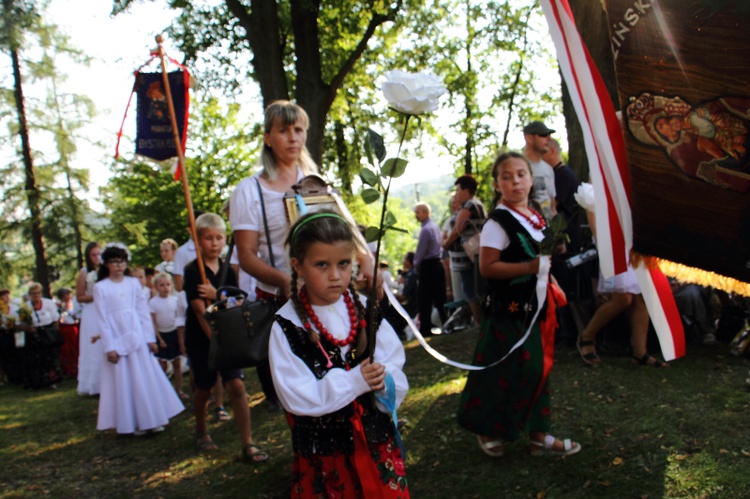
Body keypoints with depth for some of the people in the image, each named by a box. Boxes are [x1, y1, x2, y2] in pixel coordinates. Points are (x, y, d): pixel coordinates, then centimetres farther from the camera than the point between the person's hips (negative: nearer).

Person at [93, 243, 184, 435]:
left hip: (137, 337, 2)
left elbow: (143, 311, 4)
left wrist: (150, 338, 1)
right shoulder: (100, 287, -2)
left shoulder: (133, 283, 3)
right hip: (117, 339, -2)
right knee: (124, 381, 5)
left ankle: (151, 419, 14)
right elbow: (101, 319, -3)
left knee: (146, 378, 5)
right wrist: (109, 347, -7)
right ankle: (132, 423, 14)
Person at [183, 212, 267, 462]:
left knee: (237, 385, -8)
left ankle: (248, 444, -5)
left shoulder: (227, 269, 5)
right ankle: (201, 432, 36)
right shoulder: (192, 271, -10)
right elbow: (200, 310, -16)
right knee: (204, 388, 10)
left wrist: (216, 295, -22)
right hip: (200, 338, -3)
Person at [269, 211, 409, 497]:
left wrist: (384, 381, -21)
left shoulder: (365, 310, -3)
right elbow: (297, 397, -17)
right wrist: (354, 381, -24)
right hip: (323, 452, -3)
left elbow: (395, 365, 0)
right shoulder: (286, 326, -14)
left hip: (377, 442, 3)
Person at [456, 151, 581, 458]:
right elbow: (487, 267, -21)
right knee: (507, 371, -2)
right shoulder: (498, 222, -15)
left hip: (535, 306, 8)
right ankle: (488, 431, 19)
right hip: (508, 310, -8)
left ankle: (538, 434, 24)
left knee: (538, 367, 12)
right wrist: (530, 267, -26)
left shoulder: (537, 217, 10)